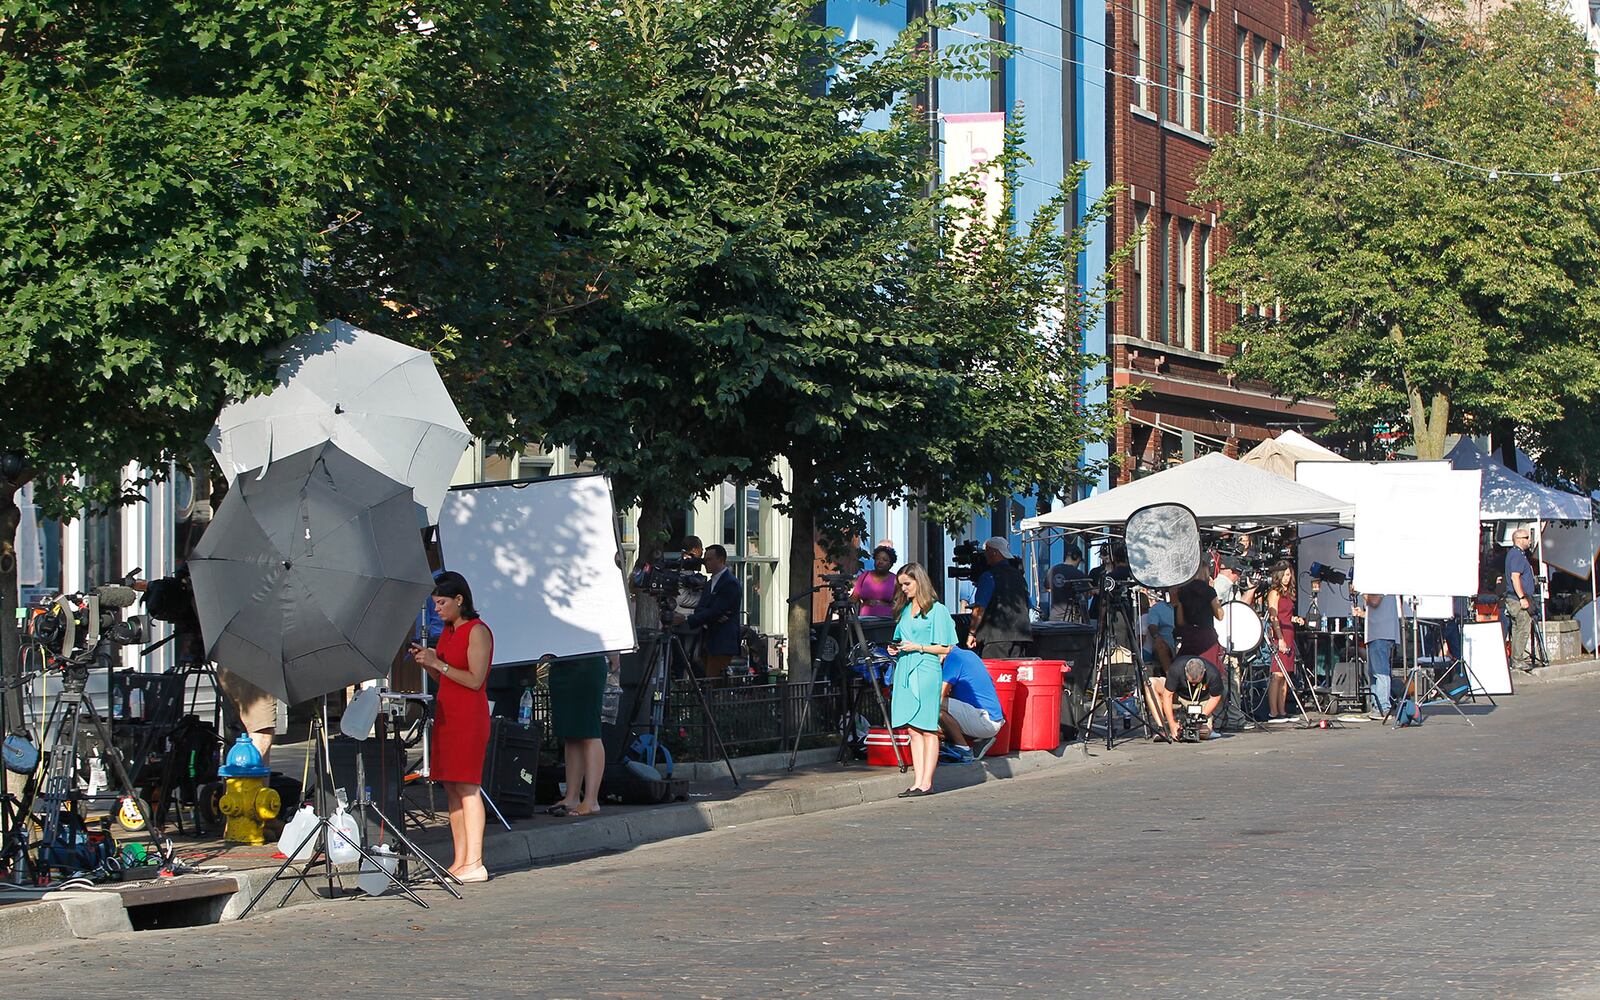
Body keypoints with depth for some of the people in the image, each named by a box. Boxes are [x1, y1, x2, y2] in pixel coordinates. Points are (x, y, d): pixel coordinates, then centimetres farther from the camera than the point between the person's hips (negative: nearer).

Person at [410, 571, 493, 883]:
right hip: (446, 713, 9)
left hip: (469, 715, -9)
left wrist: (438, 663, -15)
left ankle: (474, 865, -13)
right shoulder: (448, 631, 17)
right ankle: (460, 862, 7)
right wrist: (425, 661, 4)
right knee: (451, 787, 6)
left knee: (467, 786, -12)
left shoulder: (477, 631, -9)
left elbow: (474, 680, -15)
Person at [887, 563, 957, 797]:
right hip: (905, 673, 7)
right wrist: (896, 648, 8)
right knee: (913, 729, 4)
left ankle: (927, 782, -4)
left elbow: (946, 648, -5)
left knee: (927, 729, -5)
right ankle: (917, 782, 4)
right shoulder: (904, 610, 18)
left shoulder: (937, 610, -3)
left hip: (926, 672, -7)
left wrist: (918, 647, -11)